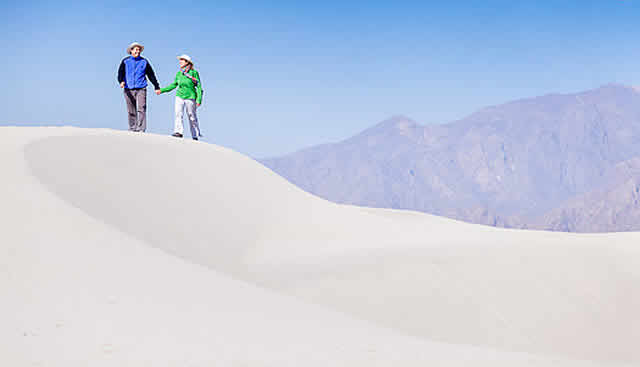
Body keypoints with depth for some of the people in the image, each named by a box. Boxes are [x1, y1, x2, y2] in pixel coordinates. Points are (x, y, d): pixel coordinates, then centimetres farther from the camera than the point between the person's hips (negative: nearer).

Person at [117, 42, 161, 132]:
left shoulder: (144, 62, 11)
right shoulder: (125, 61, 8)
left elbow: (151, 75, 18)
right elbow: (120, 73, -1)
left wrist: (157, 87, 20)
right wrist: (121, 81, -21)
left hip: (141, 89, -1)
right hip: (128, 90, 1)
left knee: (141, 109, -13)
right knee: (131, 111, 4)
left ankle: (141, 128, -17)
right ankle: (132, 128, 12)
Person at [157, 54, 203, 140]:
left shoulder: (194, 73, -4)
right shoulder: (179, 74, 8)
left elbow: (199, 87, -3)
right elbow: (174, 85, 20)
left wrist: (199, 99, -11)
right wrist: (161, 90, 18)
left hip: (190, 97, -3)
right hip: (179, 96, 3)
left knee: (192, 117, 3)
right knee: (178, 114, -15)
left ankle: (195, 136, 14)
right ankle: (179, 132, -20)